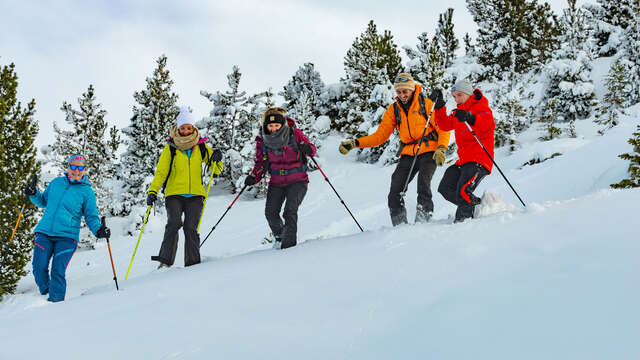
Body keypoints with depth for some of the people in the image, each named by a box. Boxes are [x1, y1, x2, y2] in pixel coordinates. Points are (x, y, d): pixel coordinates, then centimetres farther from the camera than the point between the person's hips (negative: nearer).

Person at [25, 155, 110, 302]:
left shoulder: (87, 192, 3)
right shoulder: (56, 182, 12)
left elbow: (91, 217, 2)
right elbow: (43, 201, 25)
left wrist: (98, 230, -17)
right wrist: (33, 194, 5)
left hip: (67, 236, -3)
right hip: (44, 231, 3)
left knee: (57, 272, -14)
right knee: (39, 268, -7)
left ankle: (56, 302, -2)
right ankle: (45, 293, 19)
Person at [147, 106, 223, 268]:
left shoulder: (201, 147, 10)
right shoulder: (170, 148, 5)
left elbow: (216, 170, 12)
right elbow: (161, 171, 3)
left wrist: (216, 159, -10)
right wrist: (153, 191, -10)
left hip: (195, 195, 1)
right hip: (174, 195, -1)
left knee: (190, 228, -10)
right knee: (174, 222, -22)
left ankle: (193, 264, -5)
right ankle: (165, 260, -17)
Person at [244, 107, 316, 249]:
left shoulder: (295, 134, -12)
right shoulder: (262, 141, -5)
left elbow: (312, 149, -3)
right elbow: (260, 163, 5)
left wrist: (307, 149, -27)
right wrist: (253, 177, -12)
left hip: (297, 180, -3)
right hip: (276, 183, 3)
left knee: (290, 211, -21)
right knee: (270, 213, -6)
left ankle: (289, 244, -13)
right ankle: (279, 236, 24)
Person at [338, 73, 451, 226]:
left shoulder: (426, 104, -3)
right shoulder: (393, 110, 8)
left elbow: (443, 129, -1)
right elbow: (381, 135, 8)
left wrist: (441, 149, -18)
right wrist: (355, 143, -2)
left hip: (428, 152, -4)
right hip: (408, 154, 4)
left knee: (423, 183, -26)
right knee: (395, 191, -9)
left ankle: (423, 221, -20)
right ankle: (399, 226, -2)